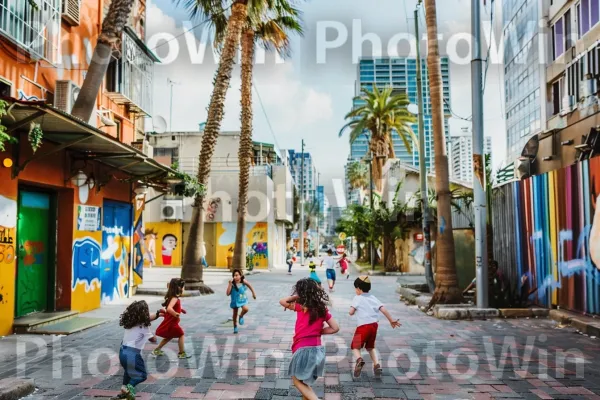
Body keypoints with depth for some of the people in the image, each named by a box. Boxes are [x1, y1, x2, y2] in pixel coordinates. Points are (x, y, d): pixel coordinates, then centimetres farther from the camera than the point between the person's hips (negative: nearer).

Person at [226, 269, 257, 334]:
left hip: (243, 300, -1)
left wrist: (253, 293, 11)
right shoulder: (232, 283, -16)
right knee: (235, 314, 12)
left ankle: (241, 316, 5)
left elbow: (250, 286, 5)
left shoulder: (243, 281, -15)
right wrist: (230, 284, -27)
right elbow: (228, 293, -22)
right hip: (235, 300, 1)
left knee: (246, 309, -28)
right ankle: (235, 327, 35)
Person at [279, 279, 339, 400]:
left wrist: (297, 296, 1)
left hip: (304, 349, -6)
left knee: (297, 380, 9)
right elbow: (335, 328, 4)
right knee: (304, 381, 23)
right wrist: (319, 331, 10)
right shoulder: (322, 308, 5)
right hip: (317, 349, 6)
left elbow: (282, 301, -2)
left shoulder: (301, 306, -9)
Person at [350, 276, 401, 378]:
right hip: (374, 325, 6)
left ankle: (359, 359, -27)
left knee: (355, 346, 3)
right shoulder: (373, 298, 12)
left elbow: (351, 312, -10)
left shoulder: (357, 298, -2)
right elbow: (383, 310, 4)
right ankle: (377, 364, 8)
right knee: (370, 346, 24)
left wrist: (355, 310, 13)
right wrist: (392, 320, 11)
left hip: (363, 326, -6)